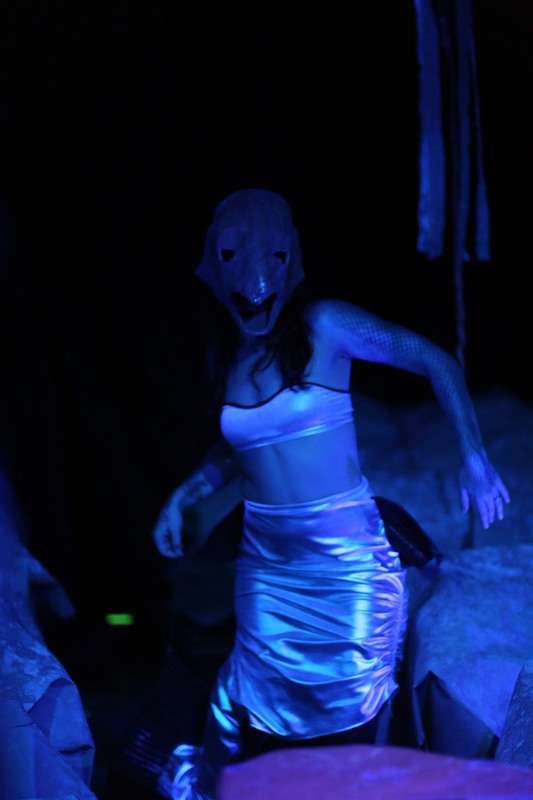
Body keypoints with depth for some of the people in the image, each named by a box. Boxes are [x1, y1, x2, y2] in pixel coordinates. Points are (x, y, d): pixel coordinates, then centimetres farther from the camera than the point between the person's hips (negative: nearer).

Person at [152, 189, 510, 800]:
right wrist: (181, 498, 9)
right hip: (267, 560, 4)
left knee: (353, 720, 4)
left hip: (345, 555, -4)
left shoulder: (323, 326, -10)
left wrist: (473, 459, -13)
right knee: (265, 716, 8)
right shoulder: (229, 356, 5)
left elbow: (436, 363, -7)